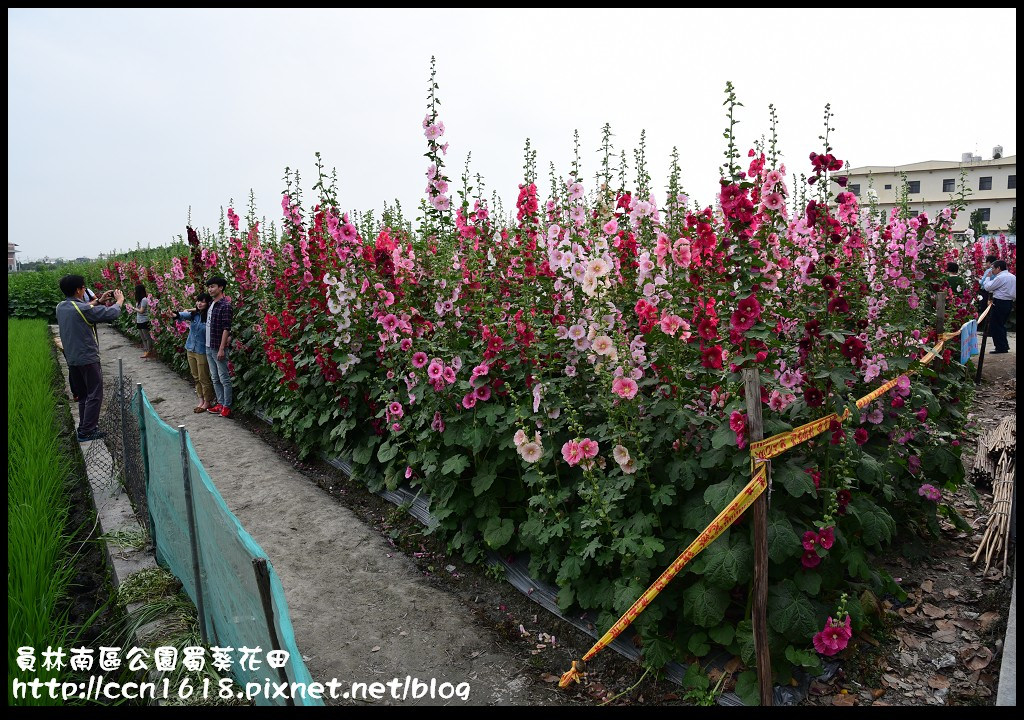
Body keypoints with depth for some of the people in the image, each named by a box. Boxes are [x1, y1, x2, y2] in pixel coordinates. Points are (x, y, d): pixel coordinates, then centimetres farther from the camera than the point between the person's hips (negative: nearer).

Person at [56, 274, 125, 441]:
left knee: (83, 395, 19)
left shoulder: (60, 307, 4)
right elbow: (112, 314, -16)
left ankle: (84, 426, 27)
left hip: (72, 359, 8)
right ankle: (87, 432, 3)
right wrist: (120, 300, 2)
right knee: (94, 396, 1)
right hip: (88, 359, -8)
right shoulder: (83, 309, -19)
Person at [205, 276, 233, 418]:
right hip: (208, 347, 9)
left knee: (224, 379, -1)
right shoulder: (211, 304, 11)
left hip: (218, 348, -9)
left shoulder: (225, 305, -14)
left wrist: (222, 348, -20)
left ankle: (227, 407, 5)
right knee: (215, 378, 15)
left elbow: (226, 328, -18)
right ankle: (220, 403, 23)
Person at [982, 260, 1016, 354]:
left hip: (1000, 303, -9)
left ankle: (1001, 347, -2)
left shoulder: (1000, 277, -16)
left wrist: (988, 277, 0)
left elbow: (987, 287, -13)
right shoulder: (1013, 276, 14)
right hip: (1009, 303, 9)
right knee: (1001, 325, 19)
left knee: (995, 325, -2)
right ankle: (1004, 346, 24)